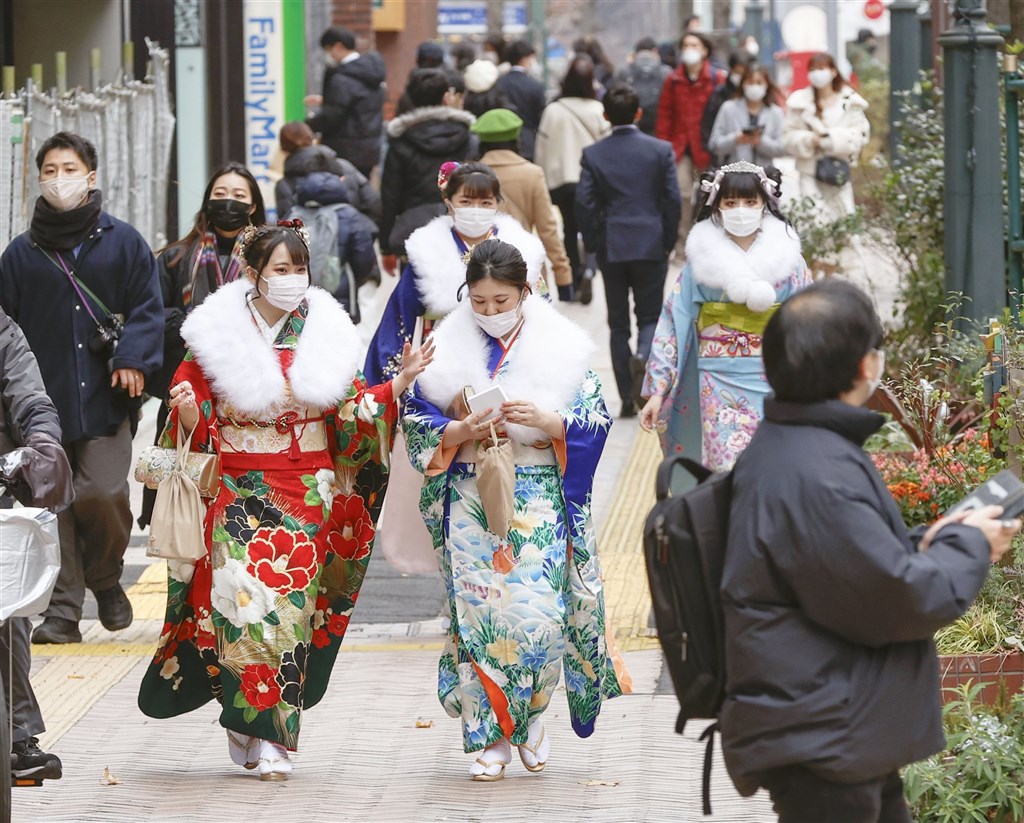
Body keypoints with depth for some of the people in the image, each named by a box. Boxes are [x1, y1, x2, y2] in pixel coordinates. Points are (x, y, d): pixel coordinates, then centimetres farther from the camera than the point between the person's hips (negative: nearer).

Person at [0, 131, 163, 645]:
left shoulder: (122, 242, 8)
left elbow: (147, 308, 7)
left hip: (105, 395, -1)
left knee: (103, 495, -12)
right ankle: (63, 609, 5)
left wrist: (134, 357, -8)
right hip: (45, 402, 1)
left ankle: (104, 577, 15)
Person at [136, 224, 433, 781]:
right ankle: (263, 732, 2)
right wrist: (188, 409, -19)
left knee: (291, 604, -4)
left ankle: (269, 736, 3)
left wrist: (400, 382, -2)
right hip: (237, 493, -2)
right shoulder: (218, 334, 1)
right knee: (243, 595, -13)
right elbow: (191, 402, 4)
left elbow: (353, 409, 10)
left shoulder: (325, 335, 8)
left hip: (307, 497, 2)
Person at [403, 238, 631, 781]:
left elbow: (595, 420, 1)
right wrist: (460, 431, -14)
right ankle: (489, 735, 7)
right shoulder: (448, 349, 5)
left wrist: (546, 420, -17)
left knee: (539, 609, -10)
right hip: (470, 497, 1)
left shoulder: (559, 348, 2)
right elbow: (417, 420, 5)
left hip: (540, 499, -1)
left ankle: (529, 715, 15)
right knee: (478, 609, -3)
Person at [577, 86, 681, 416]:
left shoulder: (593, 154, -2)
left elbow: (584, 203, -5)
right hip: (651, 246, -1)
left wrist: (593, 242, 6)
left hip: (611, 248, 1)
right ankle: (642, 356, -23)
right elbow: (673, 200, -3)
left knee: (618, 323, 8)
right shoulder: (661, 151, -3)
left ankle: (628, 398, 7)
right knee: (650, 315, 10)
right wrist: (668, 242, 8)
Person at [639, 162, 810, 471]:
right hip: (719, 384, 0)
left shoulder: (787, 258, 2)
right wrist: (657, 391, -3)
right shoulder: (702, 260, 2)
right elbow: (672, 326, 2)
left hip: (773, 384, 0)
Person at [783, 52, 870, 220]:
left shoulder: (849, 101, 4)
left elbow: (860, 134, -2)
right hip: (810, 173, -1)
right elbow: (788, 137, 3)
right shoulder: (800, 102, 4)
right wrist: (809, 139, -15)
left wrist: (833, 138, -15)